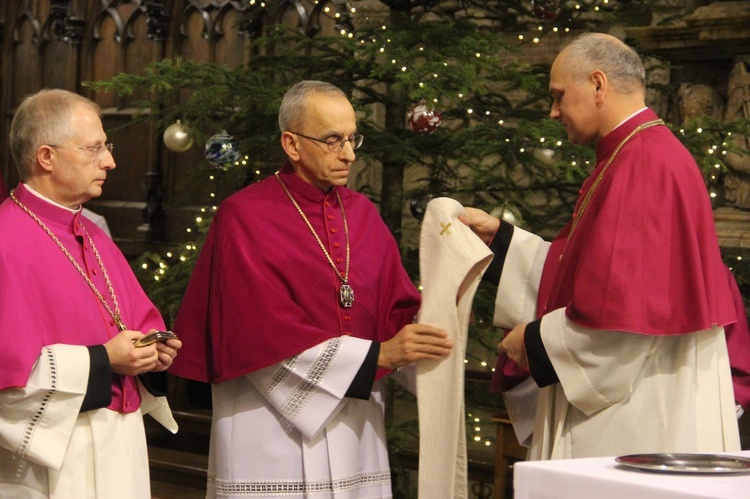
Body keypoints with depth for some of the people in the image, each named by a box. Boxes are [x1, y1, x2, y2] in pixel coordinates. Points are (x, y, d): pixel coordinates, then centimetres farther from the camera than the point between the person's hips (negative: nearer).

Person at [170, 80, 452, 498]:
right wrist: (377, 354, -19)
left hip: (356, 434, 5)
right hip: (275, 439, -5)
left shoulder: (363, 214, 10)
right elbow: (269, 336, -16)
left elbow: (399, 310, 6)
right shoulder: (245, 217, -9)